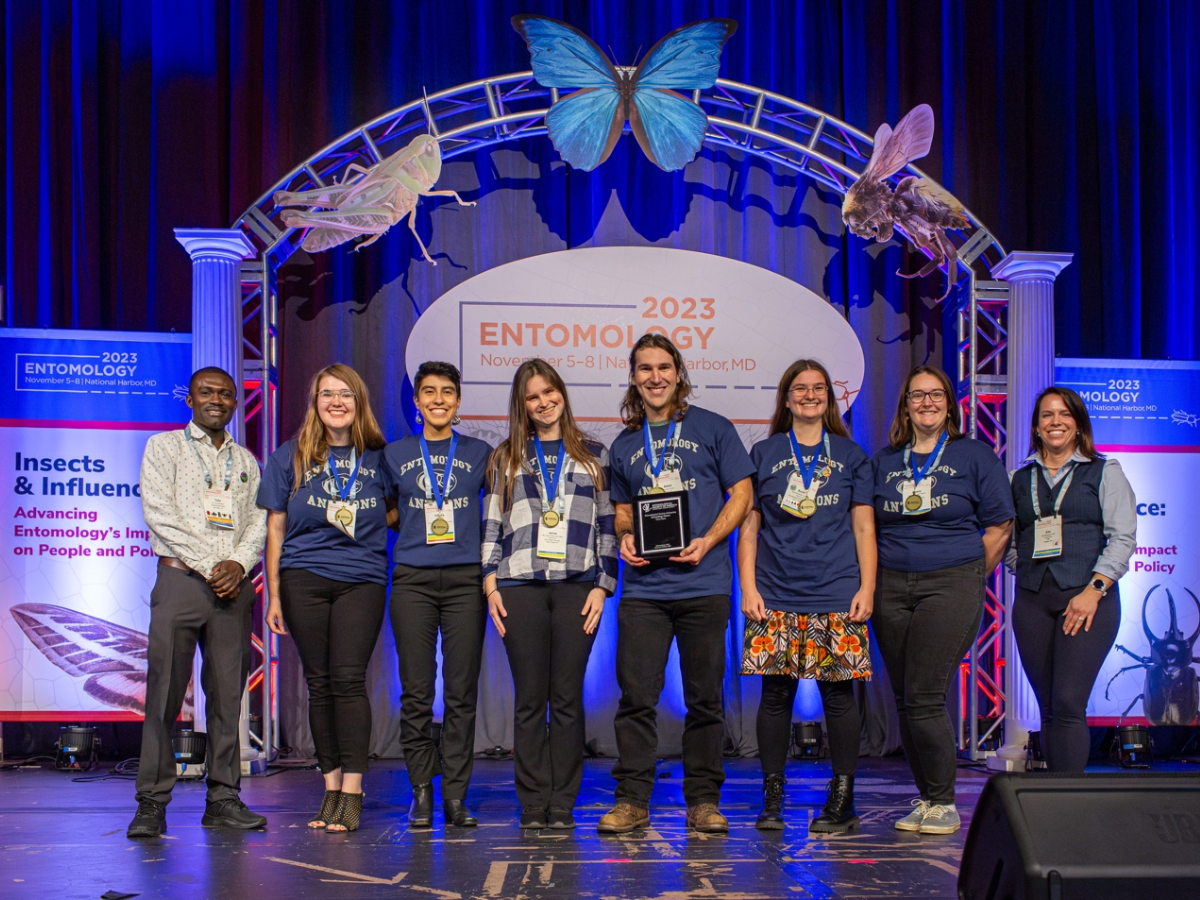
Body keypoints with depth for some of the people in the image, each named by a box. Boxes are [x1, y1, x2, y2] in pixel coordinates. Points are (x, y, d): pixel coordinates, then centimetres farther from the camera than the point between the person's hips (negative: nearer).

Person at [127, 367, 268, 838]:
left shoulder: (246, 460, 19)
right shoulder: (164, 446, 7)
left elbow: (260, 520, 11)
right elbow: (159, 512, -4)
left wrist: (239, 563, -9)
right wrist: (209, 564, -11)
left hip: (235, 584, 4)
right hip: (181, 576, -3)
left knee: (228, 694, 3)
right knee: (165, 690, -7)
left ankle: (223, 798, 8)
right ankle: (152, 802, -3)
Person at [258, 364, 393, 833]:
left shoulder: (378, 457, 7)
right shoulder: (290, 457, 7)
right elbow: (275, 529, 9)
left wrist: (368, 522, 1)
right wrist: (273, 594, 5)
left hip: (362, 579, -1)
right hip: (304, 579, 1)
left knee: (349, 679, -10)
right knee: (319, 683, 3)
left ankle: (352, 792, -8)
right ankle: (331, 786, 12)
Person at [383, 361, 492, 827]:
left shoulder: (479, 453, 10)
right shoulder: (395, 454, 12)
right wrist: (413, 521, 5)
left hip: (465, 578, 0)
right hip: (413, 578, 0)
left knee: (462, 692, -1)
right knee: (416, 692, -1)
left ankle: (456, 794, 4)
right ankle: (421, 793, 6)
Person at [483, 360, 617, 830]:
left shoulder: (593, 455, 14)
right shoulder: (505, 459, 15)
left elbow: (607, 525, 10)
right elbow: (491, 523, 12)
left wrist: (602, 585, 1)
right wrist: (490, 581, 0)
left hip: (576, 587, 0)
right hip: (520, 587, 0)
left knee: (567, 698, -1)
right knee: (529, 699, 0)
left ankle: (562, 805, 5)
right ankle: (532, 804, 5)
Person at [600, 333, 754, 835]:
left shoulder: (712, 429, 6)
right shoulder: (624, 445, 15)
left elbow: (741, 494, 4)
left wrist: (707, 541, -11)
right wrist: (624, 538, 0)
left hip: (703, 582, -2)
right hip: (643, 585, 2)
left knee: (705, 696, 3)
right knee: (636, 694, -2)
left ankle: (703, 800, 12)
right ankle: (632, 800, 4)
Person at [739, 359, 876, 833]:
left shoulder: (850, 455, 11)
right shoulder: (764, 454, 10)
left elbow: (864, 528, 10)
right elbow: (748, 526, 9)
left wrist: (866, 588, 1)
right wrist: (748, 588, 0)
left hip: (837, 596, 0)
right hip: (776, 596, 0)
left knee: (839, 693, -2)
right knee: (776, 694, -1)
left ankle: (842, 802, 7)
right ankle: (772, 801, 9)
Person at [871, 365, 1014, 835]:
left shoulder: (976, 456, 5)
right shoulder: (884, 461, 14)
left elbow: (999, 526, 5)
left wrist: (969, 578, 2)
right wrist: (873, 579, 9)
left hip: (952, 584, -4)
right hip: (892, 587, 4)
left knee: (924, 696, -12)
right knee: (904, 701, 5)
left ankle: (944, 804, 0)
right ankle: (926, 800, 15)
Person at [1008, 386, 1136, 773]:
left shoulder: (1104, 473, 7)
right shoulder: (1020, 478, 16)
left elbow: (1122, 537, -2)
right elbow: (1010, 540, 17)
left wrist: (1094, 589, -12)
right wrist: (1025, 575, 0)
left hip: (1087, 599, -4)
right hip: (1031, 601, 4)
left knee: (1068, 703, -14)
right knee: (1048, 708, 4)